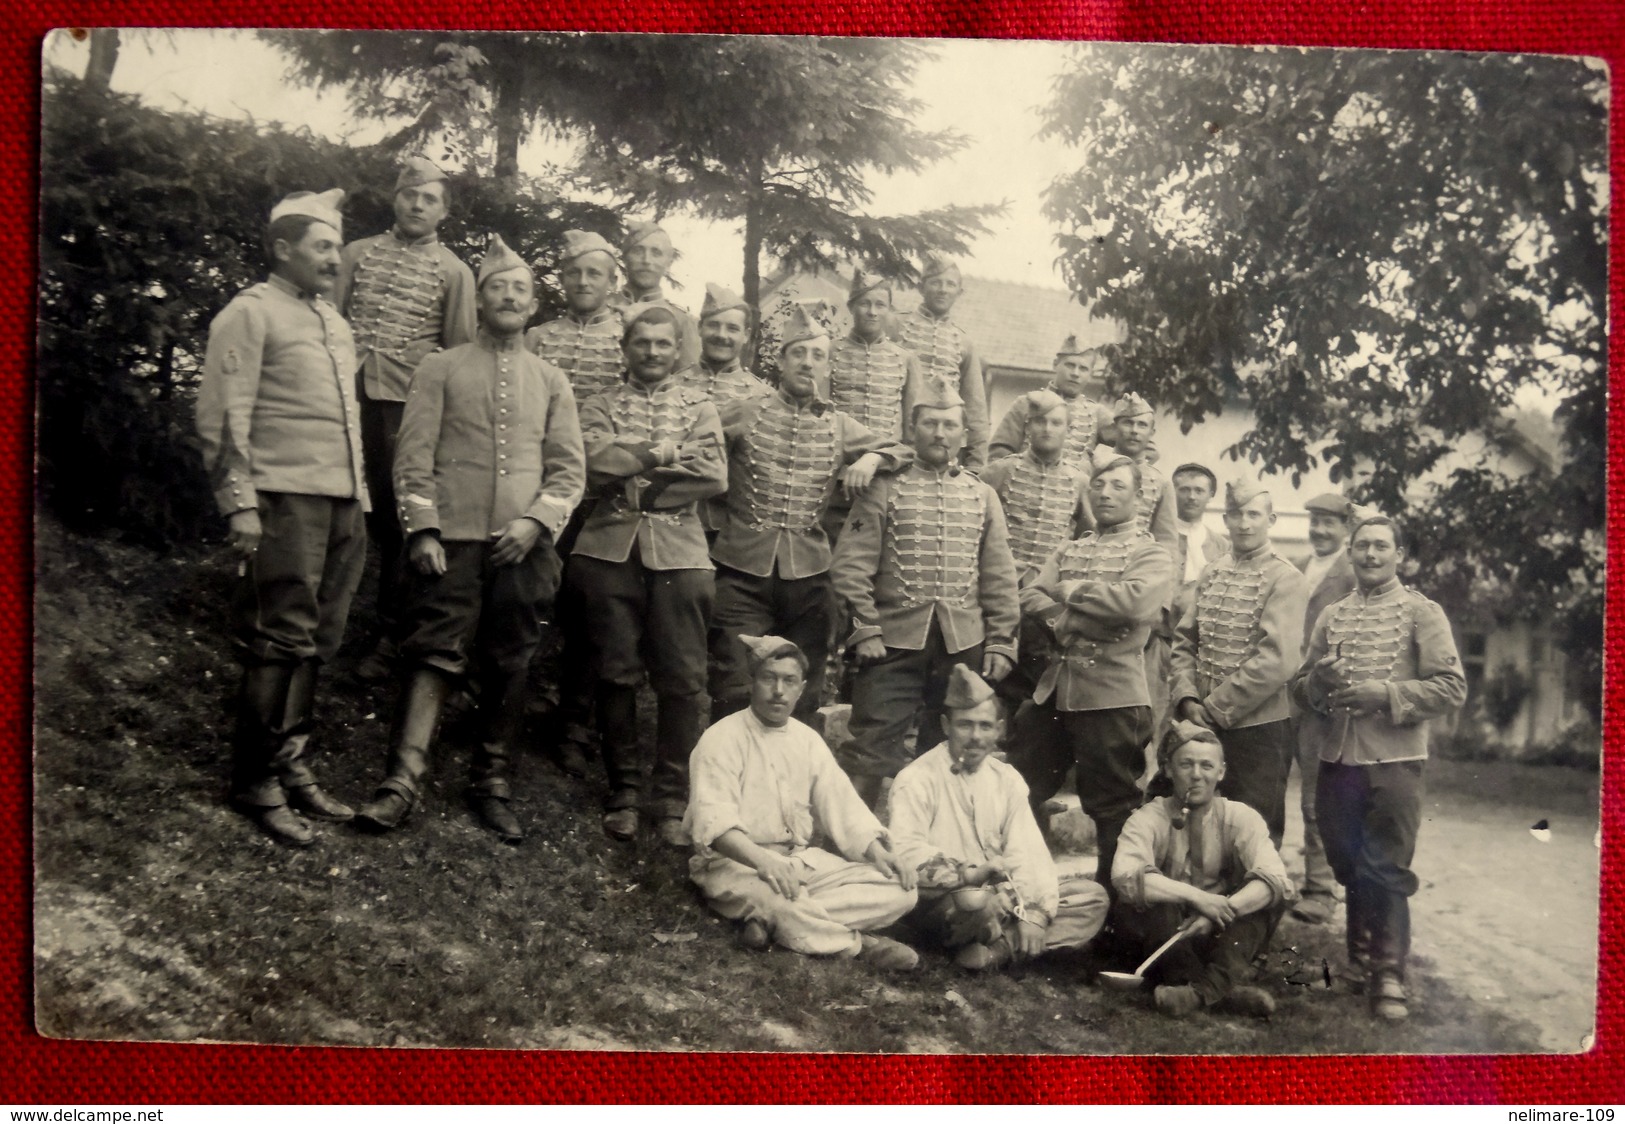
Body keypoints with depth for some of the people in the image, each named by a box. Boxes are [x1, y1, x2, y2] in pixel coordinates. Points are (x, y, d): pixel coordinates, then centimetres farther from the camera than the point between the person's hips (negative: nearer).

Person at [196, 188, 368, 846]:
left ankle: (292, 767, 20)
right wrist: (240, 505, -16)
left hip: (341, 504, 8)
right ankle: (256, 785, 4)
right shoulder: (250, 313, -3)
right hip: (285, 502, -8)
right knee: (279, 644, -6)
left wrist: (359, 498, 19)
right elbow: (223, 417, -10)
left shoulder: (333, 321, 22)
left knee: (314, 644, 10)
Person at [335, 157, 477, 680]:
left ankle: (389, 636, 11)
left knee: (396, 516, 1)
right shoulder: (358, 253, 14)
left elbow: (459, 349, 6)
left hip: (409, 402, -2)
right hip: (349, 395, 2)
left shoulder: (453, 271, 7)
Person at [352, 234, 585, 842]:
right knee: (433, 654, -8)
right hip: (452, 540, -2)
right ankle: (404, 778, -6)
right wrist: (422, 529, -8)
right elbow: (414, 455, 2)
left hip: (523, 546, 2)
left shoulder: (551, 381, 14)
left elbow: (569, 468, 9)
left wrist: (537, 520, -6)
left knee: (508, 666, 5)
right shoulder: (440, 369, 8)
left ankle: (492, 782, 16)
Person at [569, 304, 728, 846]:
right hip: (611, 550, 0)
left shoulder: (699, 408, 16)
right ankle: (623, 793, 13)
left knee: (683, 679, -4)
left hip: (680, 552, 0)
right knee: (616, 674, 1)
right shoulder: (600, 407, 14)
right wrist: (660, 454, -6)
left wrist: (631, 467, -5)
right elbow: (596, 466, -6)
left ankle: (673, 800, 6)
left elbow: (715, 478, -2)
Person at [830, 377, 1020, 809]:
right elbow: (851, 566, -3)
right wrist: (865, 630, -11)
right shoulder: (885, 489, 2)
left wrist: (1000, 642, 3)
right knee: (871, 748, -4)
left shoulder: (982, 497, 12)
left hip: (963, 644, 3)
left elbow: (1000, 578, 11)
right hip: (896, 640, -3)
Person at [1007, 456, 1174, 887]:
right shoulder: (1069, 550, 18)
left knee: (1112, 804, 3)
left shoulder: (1151, 555, 0)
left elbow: (1135, 601, -20)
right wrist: (1065, 622, -13)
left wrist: (1073, 591, -8)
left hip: (1111, 693, -6)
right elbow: (1031, 598, 6)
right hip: (1053, 688, 6)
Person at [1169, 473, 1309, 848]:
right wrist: (1187, 700, -7)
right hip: (1203, 727, 6)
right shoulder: (1212, 574, 10)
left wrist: (1214, 709, -16)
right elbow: (1185, 641, 9)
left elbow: (1276, 661, -18)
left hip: (1258, 728, -6)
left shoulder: (1286, 579, -9)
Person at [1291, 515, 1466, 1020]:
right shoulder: (1331, 616, 14)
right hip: (1337, 758, 4)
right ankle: (1361, 954, 28)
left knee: (1386, 869, -4)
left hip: (1394, 760, -4)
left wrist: (1386, 693, -17)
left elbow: (1452, 687, -6)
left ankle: (1389, 974, 4)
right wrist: (1319, 681, -7)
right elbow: (1300, 687, 16)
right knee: (1348, 866, 12)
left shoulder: (1422, 613, 2)